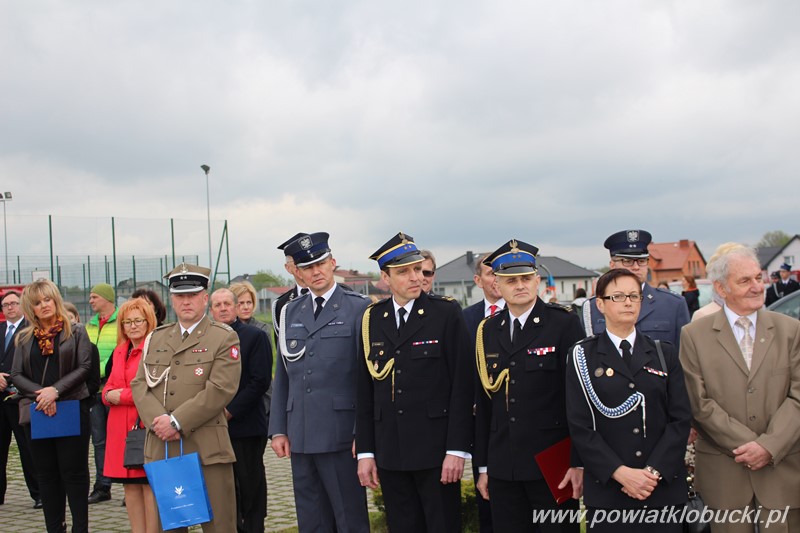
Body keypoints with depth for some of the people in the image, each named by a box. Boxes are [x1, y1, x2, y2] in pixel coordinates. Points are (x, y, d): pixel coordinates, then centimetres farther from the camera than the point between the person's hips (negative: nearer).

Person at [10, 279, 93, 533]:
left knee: (74, 471, -1)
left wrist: (56, 390, -16)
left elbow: (84, 367, -5)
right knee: (46, 474, 6)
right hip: (37, 413, 3)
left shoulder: (76, 332, 4)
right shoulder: (25, 337, 12)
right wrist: (39, 393, -13)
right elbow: (16, 375, 4)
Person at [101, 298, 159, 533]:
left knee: (150, 484, -4)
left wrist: (122, 395, -9)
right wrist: (109, 395, -2)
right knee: (130, 485, 10)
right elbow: (109, 387, 21)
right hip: (121, 429, 7)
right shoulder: (119, 351, 17)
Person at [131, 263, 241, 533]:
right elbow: (139, 384, 9)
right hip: (162, 448, 5)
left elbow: (220, 389, -11)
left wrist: (177, 422, -14)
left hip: (206, 449, -4)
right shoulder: (156, 338, 17)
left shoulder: (224, 338, 1)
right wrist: (159, 420, -9)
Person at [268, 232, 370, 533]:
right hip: (300, 437, 5)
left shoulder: (359, 308, -2)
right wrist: (278, 429, 9)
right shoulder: (290, 313, 13)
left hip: (341, 434, -5)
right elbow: (282, 376, 15)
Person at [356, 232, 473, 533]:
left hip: (436, 451, -3)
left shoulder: (447, 313, -4)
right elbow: (365, 391, 8)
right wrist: (365, 452, 5)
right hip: (390, 451, 4)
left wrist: (456, 450, -12)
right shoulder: (372, 319, 7)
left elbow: (462, 385, -7)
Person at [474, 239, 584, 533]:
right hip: (502, 468, 4)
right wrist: (483, 465, 11)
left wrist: (579, 462, -10)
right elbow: (484, 401, 11)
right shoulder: (488, 330, 8)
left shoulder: (565, 323, -5)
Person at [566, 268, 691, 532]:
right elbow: (580, 426, -4)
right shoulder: (583, 356, 3)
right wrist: (621, 473, -13)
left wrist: (653, 472, -9)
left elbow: (680, 418, 3)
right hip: (607, 489, -2)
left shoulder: (665, 354, 10)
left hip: (664, 487, 2)